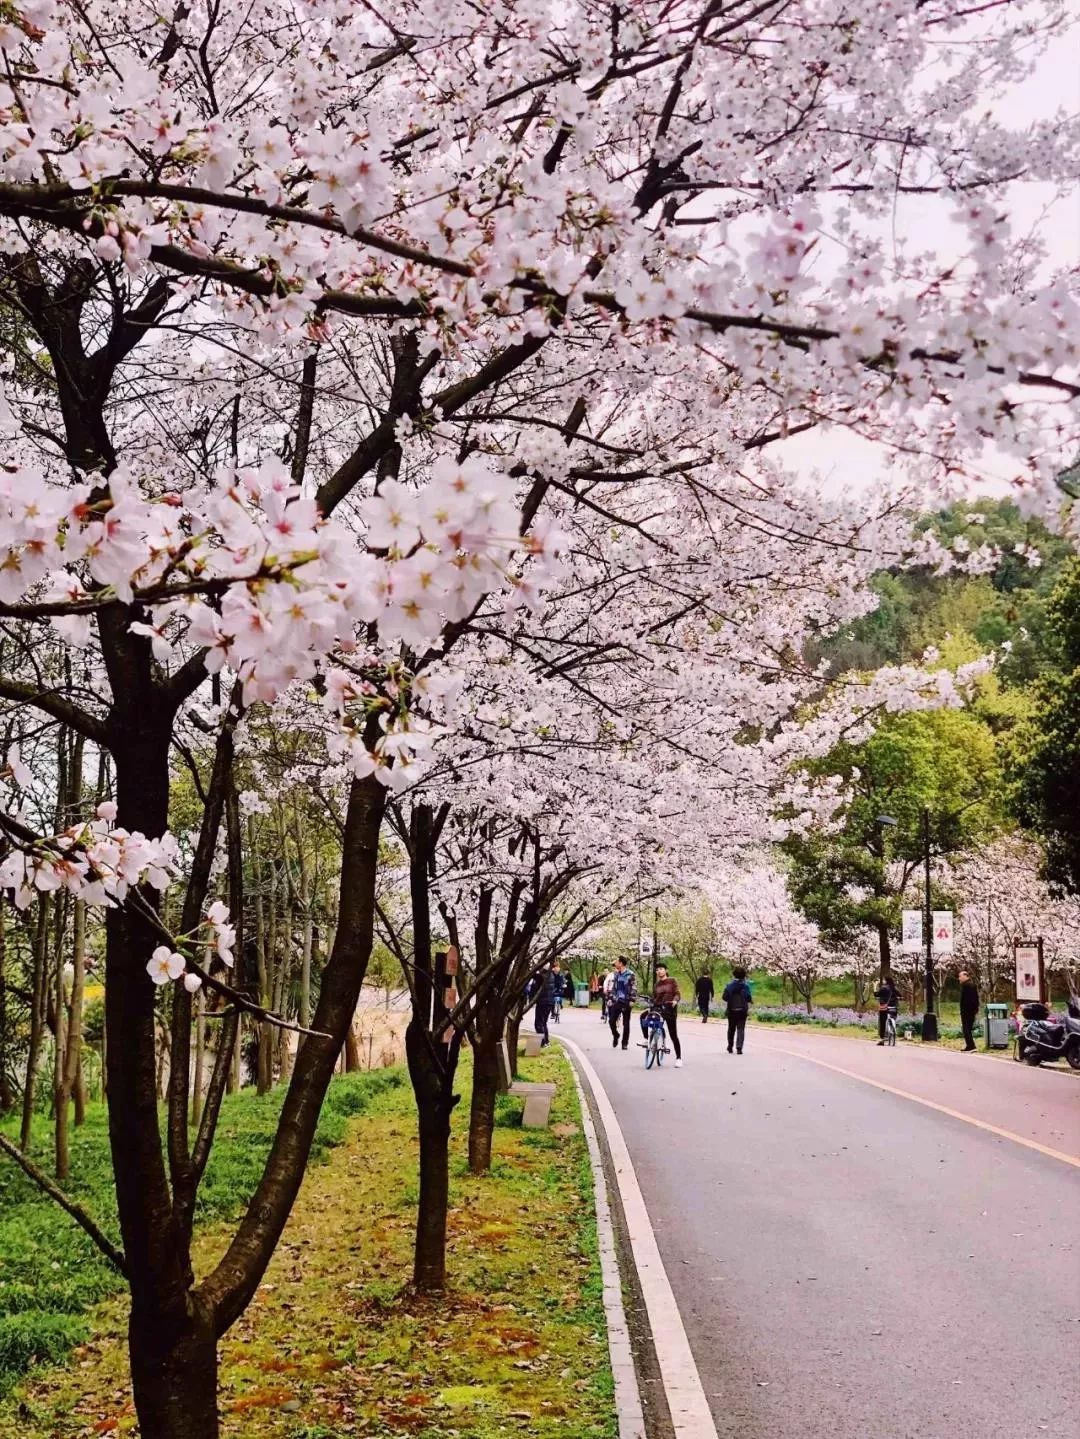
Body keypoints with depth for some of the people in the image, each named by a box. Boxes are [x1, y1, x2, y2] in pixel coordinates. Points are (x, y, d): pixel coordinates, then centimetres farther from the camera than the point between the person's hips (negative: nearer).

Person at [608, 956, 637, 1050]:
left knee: (626, 1023, 3)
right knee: (611, 1020, -1)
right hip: (617, 1001, 5)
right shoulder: (616, 974, 10)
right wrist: (610, 998, 12)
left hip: (626, 1002, -5)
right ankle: (615, 1036, 25)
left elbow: (634, 988, -11)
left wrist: (632, 1000, -17)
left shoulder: (630, 974, -9)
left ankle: (625, 1043, 11)